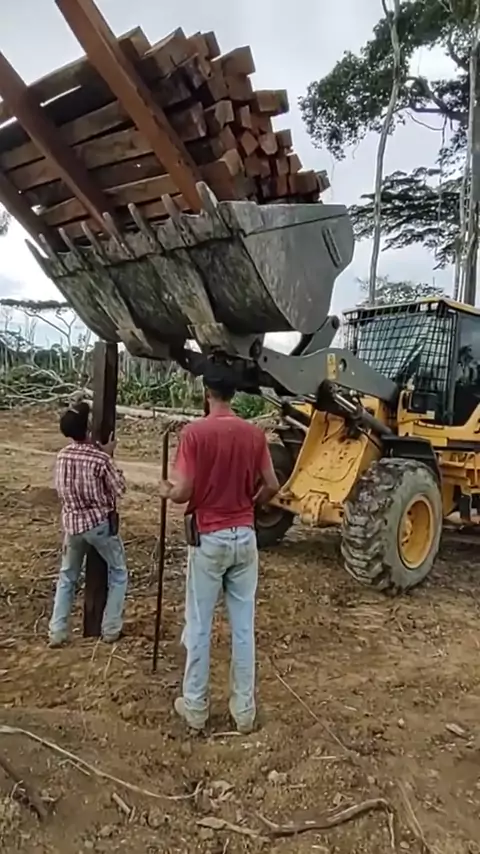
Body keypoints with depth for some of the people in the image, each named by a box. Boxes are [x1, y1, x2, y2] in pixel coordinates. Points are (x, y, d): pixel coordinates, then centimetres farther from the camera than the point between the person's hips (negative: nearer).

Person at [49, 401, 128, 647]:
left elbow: (60, 489, 12)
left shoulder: (62, 456, 0)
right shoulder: (100, 458, -18)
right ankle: (110, 629, 17)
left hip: (71, 523, 5)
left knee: (67, 577, 21)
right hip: (100, 523, -5)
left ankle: (57, 632, 19)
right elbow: (119, 489, -7)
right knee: (118, 573, 14)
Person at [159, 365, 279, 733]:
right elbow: (271, 486, 1)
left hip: (209, 538, -3)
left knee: (199, 626, 11)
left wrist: (166, 491, 7)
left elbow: (183, 493, -15)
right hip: (244, 537, 3)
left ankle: (196, 706, 25)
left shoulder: (194, 432, -13)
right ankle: (244, 709, 23)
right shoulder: (254, 433, -2)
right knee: (244, 626, 12)